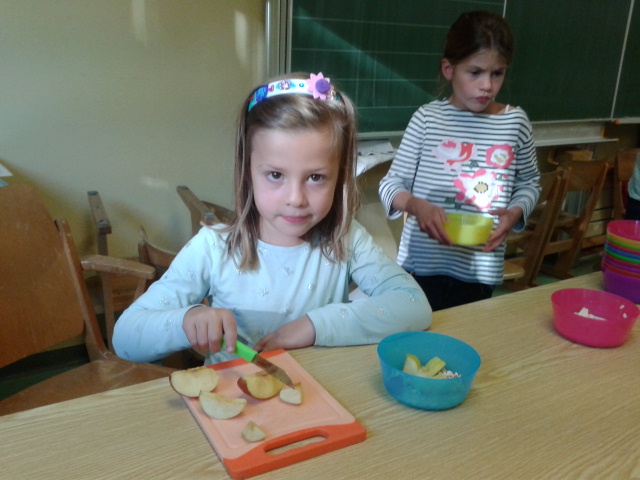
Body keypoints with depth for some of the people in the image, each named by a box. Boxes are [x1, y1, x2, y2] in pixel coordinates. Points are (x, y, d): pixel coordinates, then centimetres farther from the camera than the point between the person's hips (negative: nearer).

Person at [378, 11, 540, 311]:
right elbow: (391, 183, -4)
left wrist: (515, 213, -9)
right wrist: (416, 205, -24)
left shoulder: (516, 122, -2)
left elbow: (529, 183, 11)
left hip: (480, 270, 2)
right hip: (423, 264, -2)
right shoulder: (427, 118, -8)